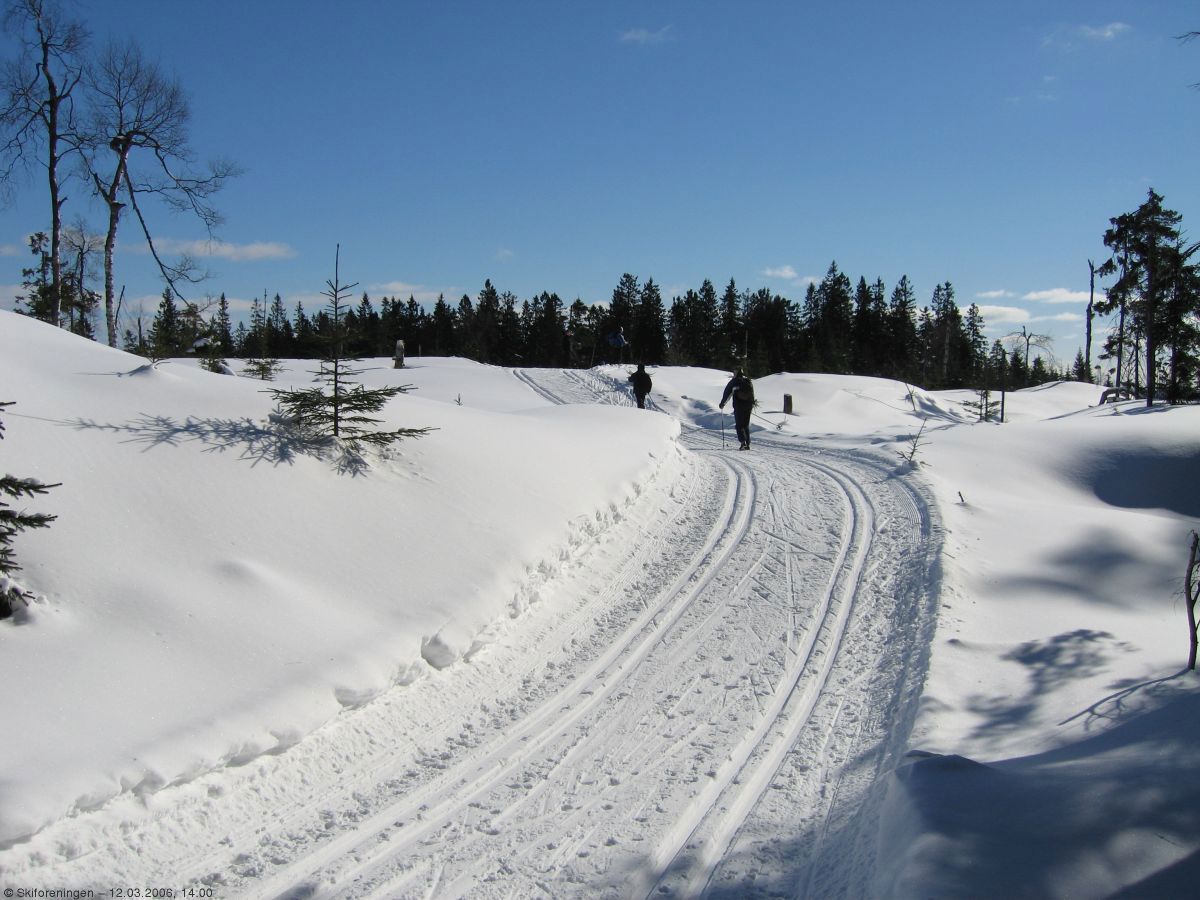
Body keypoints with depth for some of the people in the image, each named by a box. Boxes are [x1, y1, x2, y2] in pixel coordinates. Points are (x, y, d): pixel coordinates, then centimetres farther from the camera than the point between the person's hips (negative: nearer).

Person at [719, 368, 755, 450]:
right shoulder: (749, 381, 13)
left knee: (739, 425, -3)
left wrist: (722, 403, 8)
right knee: (746, 425, 13)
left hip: (738, 405, -5)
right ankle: (748, 444, 11)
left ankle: (743, 442, -22)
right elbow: (752, 394, 19)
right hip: (748, 405, 5)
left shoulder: (734, 381, -3)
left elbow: (727, 392, -2)